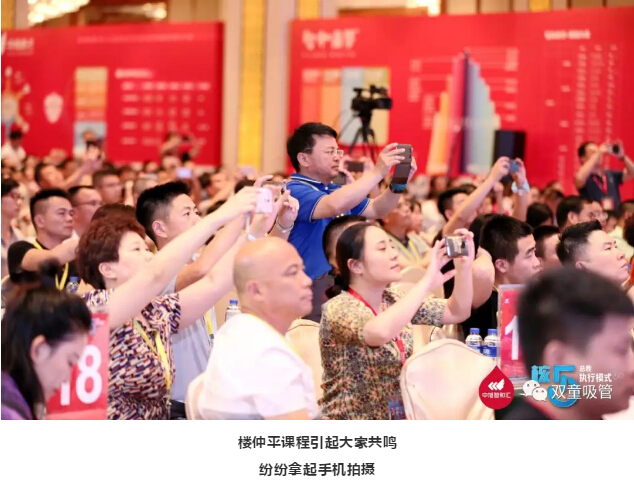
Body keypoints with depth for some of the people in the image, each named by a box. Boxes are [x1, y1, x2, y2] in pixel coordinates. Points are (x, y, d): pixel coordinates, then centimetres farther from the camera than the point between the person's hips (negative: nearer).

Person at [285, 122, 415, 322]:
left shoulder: (336, 191, 18)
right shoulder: (294, 191, -12)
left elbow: (376, 210, 18)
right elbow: (334, 206, -30)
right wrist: (377, 173, -26)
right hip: (311, 290, -8)